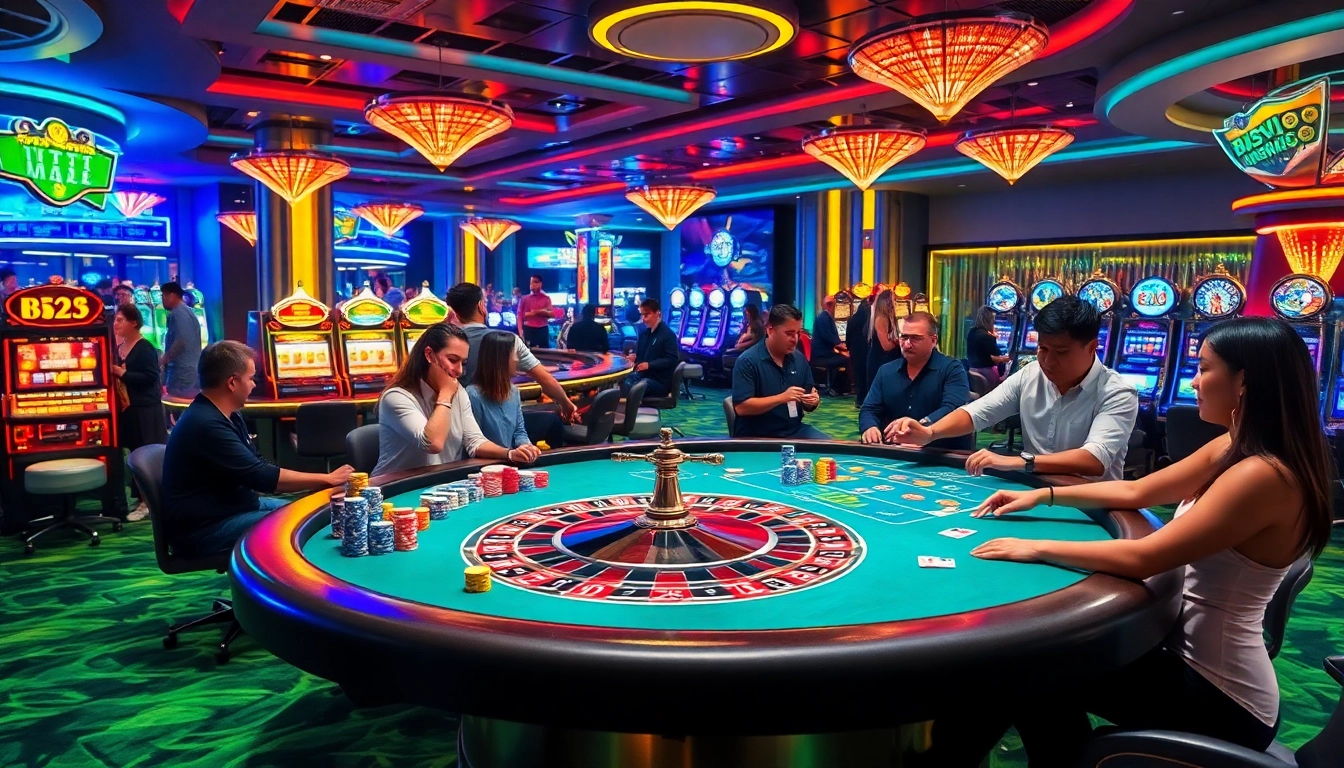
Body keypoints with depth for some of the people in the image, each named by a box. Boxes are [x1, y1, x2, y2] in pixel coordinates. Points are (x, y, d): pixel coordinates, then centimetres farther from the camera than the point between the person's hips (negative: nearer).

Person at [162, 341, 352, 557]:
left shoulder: (229, 416, 8)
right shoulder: (206, 425, -25)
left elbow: (258, 467, 9)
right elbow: (261, 476, -26)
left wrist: (320, 483, -4)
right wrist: (327, 479, -17)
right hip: (204, 527, -10)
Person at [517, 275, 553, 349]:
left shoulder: (546, 298, 7)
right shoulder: (524, 299, 8)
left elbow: (551, 314, -3)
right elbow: (520, 316, 3)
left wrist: (536, 312, -11)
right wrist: (520, 332, -8)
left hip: (543, 330, 0)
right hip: (528, 329, 0)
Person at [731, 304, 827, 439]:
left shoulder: (799, 358, 8)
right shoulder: (748, 361, -12)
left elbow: (807, 405, 15)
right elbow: (741, 407, -20)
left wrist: (813, 400, -9)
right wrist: (782, 398, -25)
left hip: (794, 430, 7)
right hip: (756, 436, -6)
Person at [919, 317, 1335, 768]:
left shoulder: (1263, 476, -27)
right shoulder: (1235, 449, 3)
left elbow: (1142, 558, -28)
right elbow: (1137, 492, 13)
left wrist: (1038, 549, -19)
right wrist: (1042, 496, 10)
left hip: (1219, 696, -8)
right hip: (1193, 655, 8)